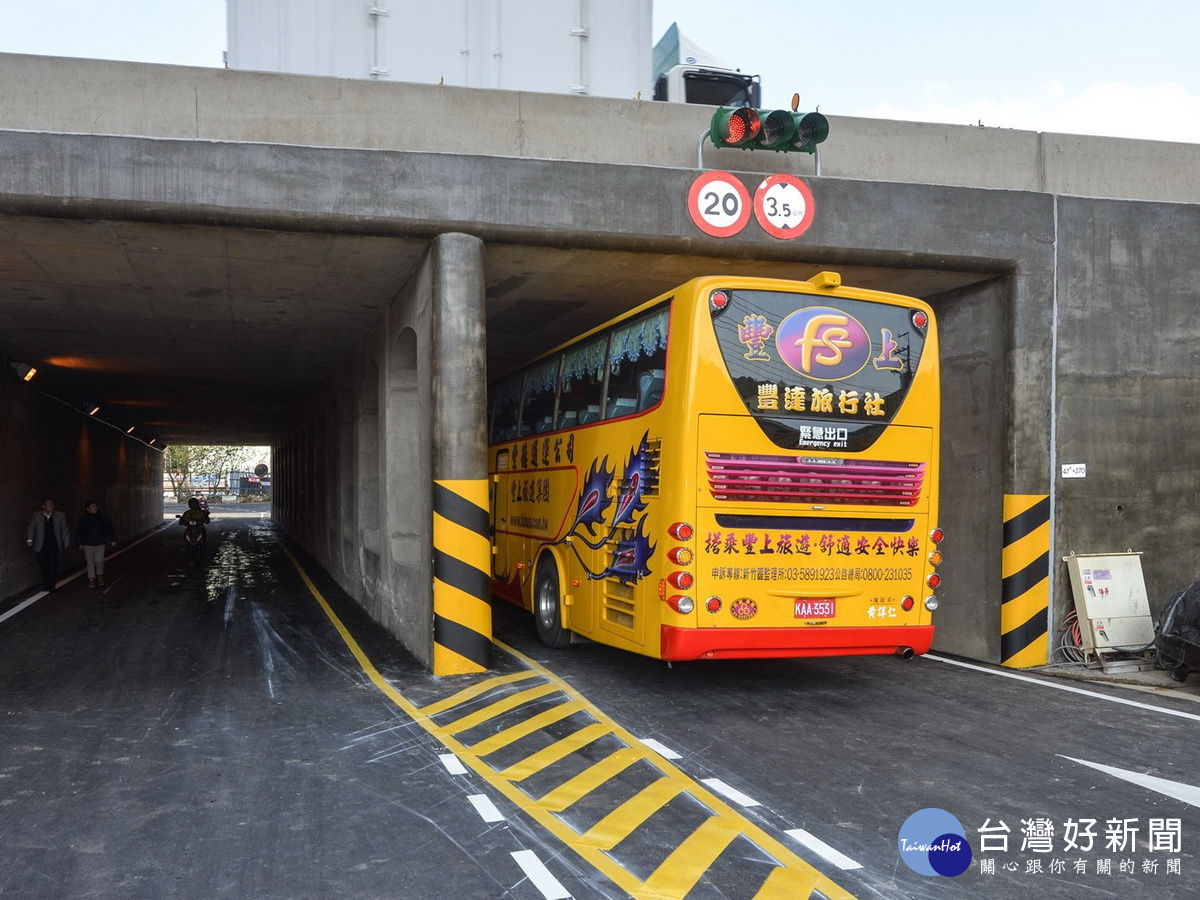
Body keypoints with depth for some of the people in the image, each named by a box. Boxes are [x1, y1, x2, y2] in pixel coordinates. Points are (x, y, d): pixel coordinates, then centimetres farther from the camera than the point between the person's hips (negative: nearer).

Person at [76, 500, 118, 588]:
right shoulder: (83, 519, -2)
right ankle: (91, 579, 16)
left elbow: (110, 528, 6)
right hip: (88, 544, 0)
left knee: (99, 561, -4)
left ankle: (100, 575, 20)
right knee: (90, 563, 5)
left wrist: (113, 539, 4)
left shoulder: (102, 517, 1)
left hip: (100, 544, 0)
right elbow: (79, 531, 4)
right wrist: (80, 543, 2)